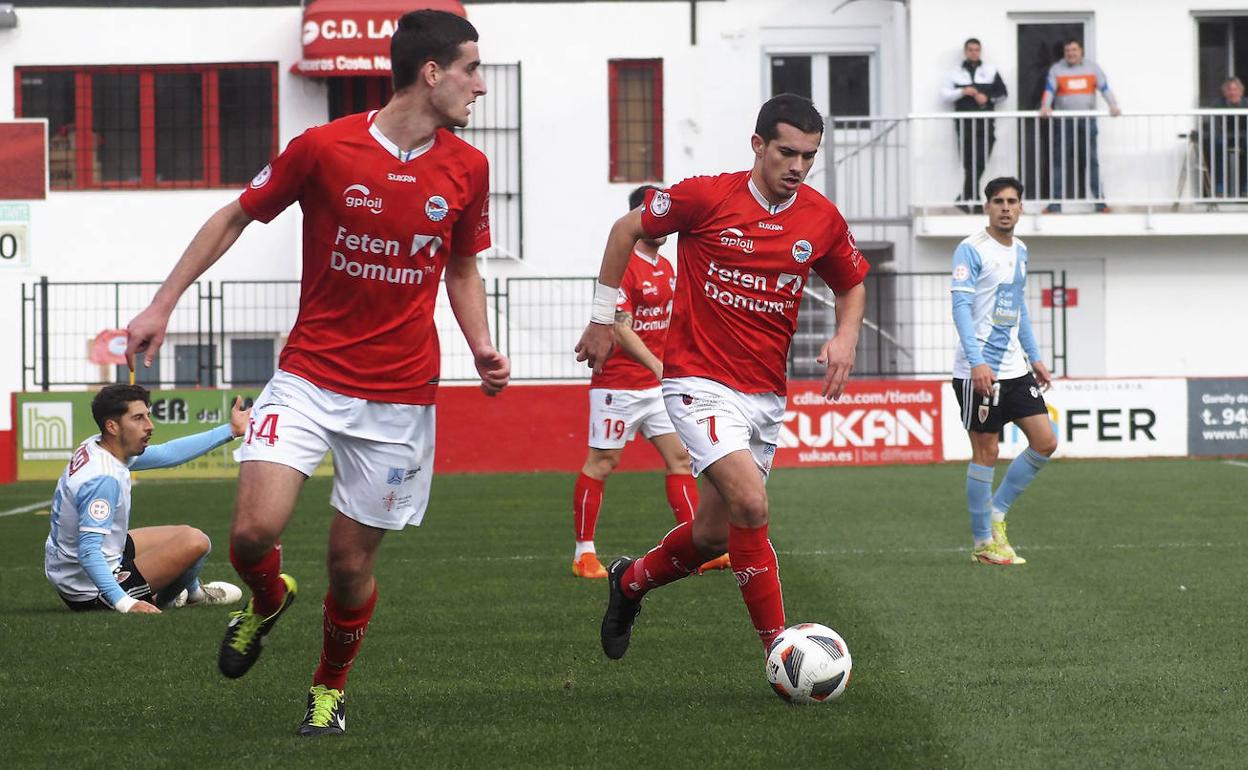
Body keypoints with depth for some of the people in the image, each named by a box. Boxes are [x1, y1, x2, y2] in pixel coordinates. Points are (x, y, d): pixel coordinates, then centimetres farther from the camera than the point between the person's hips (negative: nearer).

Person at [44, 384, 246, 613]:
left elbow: (165, 453, 11)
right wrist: (123, 602, -40)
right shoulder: (103, 478, -30)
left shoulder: (96, 448, 0)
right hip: (92, 595, -11)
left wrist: (230, 431, 11)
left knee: (183, 533, 24)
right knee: (195, 542, -11)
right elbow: (88, 551, -34)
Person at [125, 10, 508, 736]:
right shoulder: (324, 148, -10)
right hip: (310, 375, -2)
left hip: (400, 396, 2)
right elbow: (235, 218, 4)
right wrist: (162, 306, 3)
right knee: (256, 531, -17)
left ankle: (330, 689, 31)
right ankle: (269, 598, 21)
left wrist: (482, 347, -1)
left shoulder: (467, 168, 0)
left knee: (352, 561, 3)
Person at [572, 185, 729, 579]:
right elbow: (621, 329, -21)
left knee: (680, 458, 3)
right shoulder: (623, 266, -15)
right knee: (601, 463, -1)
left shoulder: (666, 267, 12)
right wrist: (657, 365, -29)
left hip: (656, 384, 8)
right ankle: (584, 553, 7)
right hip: (618, 382, -8)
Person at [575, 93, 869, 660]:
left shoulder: (822, 220, 1)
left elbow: (852, 285, 19)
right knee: (751, 506, -24)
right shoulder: (706, 197, -11)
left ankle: (631, 581, 42)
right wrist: (602, 320, 6)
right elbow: (627, 229, 4)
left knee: (714, 534, 12)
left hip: (766, 396, 5)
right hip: (700, 383, -5)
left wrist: (845, 338, -2)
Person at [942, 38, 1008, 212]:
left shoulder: (991, 71, 14)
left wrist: (988, 98, -5)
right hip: (964, 123, 0)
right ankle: (976, 203, -1)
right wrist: (962, 92, -10)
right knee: (970, 164, -5)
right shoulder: (956, 73, 12)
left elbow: (1003, 93, 12)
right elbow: (945, 94, 5)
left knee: (979, 163, -10)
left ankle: (964, 199, -3)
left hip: (985, 122, 1)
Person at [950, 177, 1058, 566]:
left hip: (1014, 369, 8)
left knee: (1045, 442, 2)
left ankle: (996, 513, 16)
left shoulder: (1020, 251, 14)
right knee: (986, 453, -3)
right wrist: (976, 362, -26)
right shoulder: (971, 250, -10)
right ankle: (983, 543, 6)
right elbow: (961, 306, -17)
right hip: (979, 371, -8)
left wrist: (1034, 357, 19)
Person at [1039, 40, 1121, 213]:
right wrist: (1046, 106, -27)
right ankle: (1056, 201, 2)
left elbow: (1104, 88, -1)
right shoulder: (1056, 69, 3)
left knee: (1091, 160, 0)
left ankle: (1099, 200, 3)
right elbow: (1049, 90, -7)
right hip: (1063, 121, 0)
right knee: (1060, 162, -1)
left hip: (1087, 120, 0)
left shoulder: (1092, 68, 6)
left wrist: (1113, 106, -18)